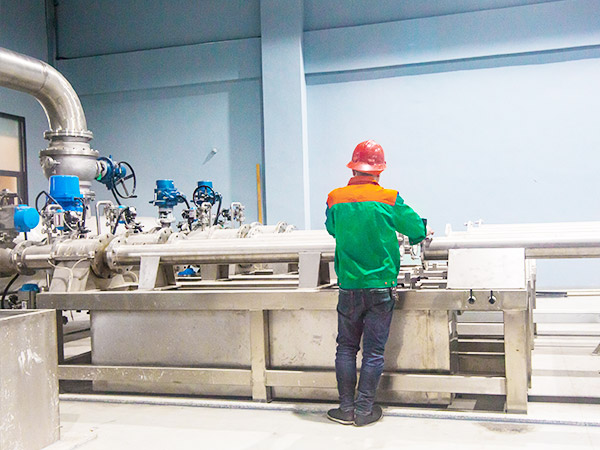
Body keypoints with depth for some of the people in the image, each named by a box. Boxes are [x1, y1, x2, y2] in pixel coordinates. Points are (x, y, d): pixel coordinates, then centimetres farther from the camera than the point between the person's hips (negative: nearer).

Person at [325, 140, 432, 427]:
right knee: (374, 350, 5)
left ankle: (346, 408, 13)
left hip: (348, 287, 2)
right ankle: (364, 410, 9)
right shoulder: (389, 200, -7)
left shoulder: (335, 199, -1)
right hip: (381, 286, -1)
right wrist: (423, 232, 29)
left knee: (346, 347, 11)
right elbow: (417, 229, 5)